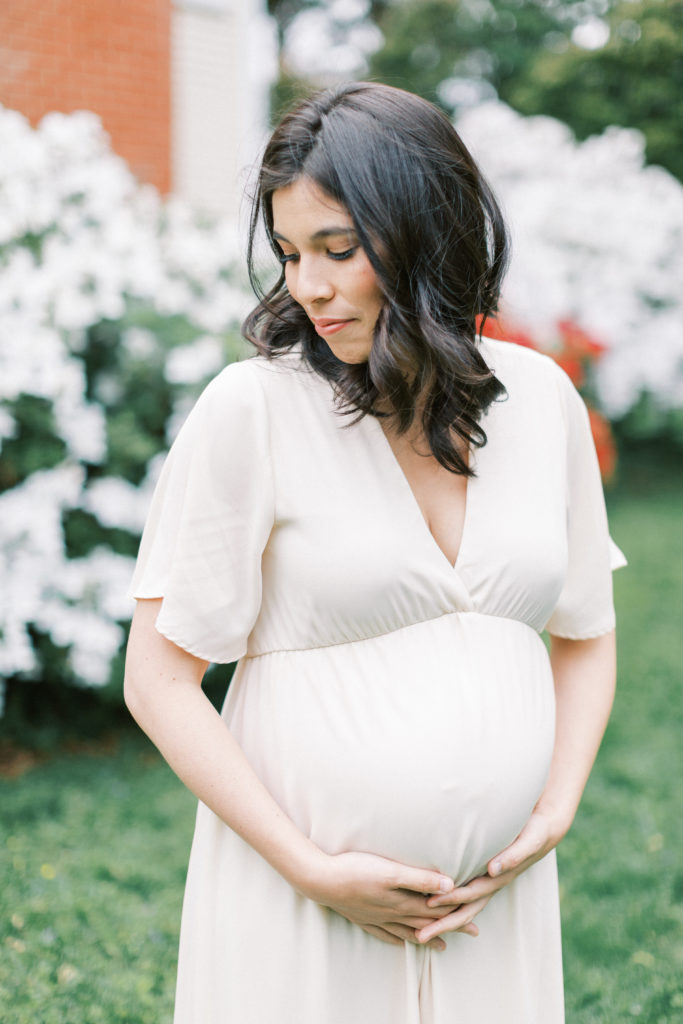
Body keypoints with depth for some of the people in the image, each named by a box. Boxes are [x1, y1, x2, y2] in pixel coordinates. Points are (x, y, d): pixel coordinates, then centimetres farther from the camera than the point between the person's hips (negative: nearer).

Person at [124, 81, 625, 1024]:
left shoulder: (541, 398, 0)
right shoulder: (254, 407, -12)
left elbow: (585, 640, 11)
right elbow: (159, 677, -9)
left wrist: (553, 818, -2)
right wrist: (312, 871, -12)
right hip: (300, 903, -3)